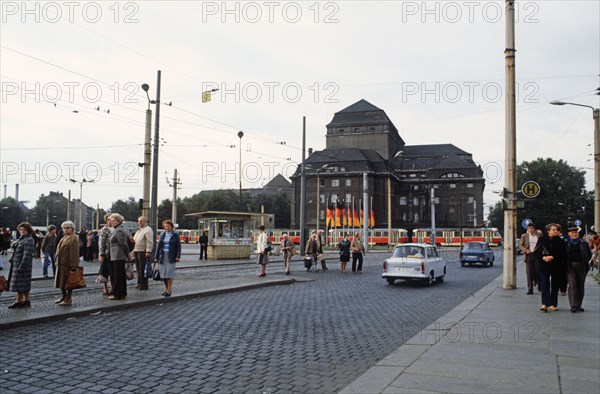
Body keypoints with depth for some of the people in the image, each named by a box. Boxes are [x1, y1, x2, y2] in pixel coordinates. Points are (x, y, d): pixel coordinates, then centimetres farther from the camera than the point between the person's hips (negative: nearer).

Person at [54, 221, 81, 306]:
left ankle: (69, 299, 6)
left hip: (68, 264, -9)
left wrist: (73, 265, -22)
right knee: (61, 282, 15)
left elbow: (75, 252, -18)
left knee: (68, 282, -2)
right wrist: (57, 262, 17)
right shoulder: (64, 237, 18)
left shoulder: (74, 238, -12)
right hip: (61, 264, 9)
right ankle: (64, 297, 28)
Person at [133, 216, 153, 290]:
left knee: (143, 269, -7)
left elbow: (150, 242, -16)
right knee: (138, 268, 13)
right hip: (137, 251, 9)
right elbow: (135, 240, 28)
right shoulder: (139, 230, 21)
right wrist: (134, 249, 20)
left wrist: (148, 251, -22)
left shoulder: (148, 230, -9)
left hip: (143, 251, -9)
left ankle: (144, 285, -3)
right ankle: (139, 283, 21)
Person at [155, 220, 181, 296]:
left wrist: (178, 256, -10)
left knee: (169, 273, -9)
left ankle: (169, 290, -5)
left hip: (171, 257, -4)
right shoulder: (162, 235, 14)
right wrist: (157, 257, 9)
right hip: (162, 256, 5)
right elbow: (158, 246, 14)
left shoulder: (175, 235, 2)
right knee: (163, 273, 5)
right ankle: (166, 289, 17)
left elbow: (178, 247, -1)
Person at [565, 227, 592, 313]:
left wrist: (585, 262, 5)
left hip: (582, 267, 3)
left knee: (581, 286, 8)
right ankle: (573, 306, -11)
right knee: (572, 285, -11)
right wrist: (566, 264, -1)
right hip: (570, 267, -3)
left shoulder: (584, 243, 7)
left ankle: (578, 305, 18)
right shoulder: (565, 243, 2)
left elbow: (589, 254, 14)